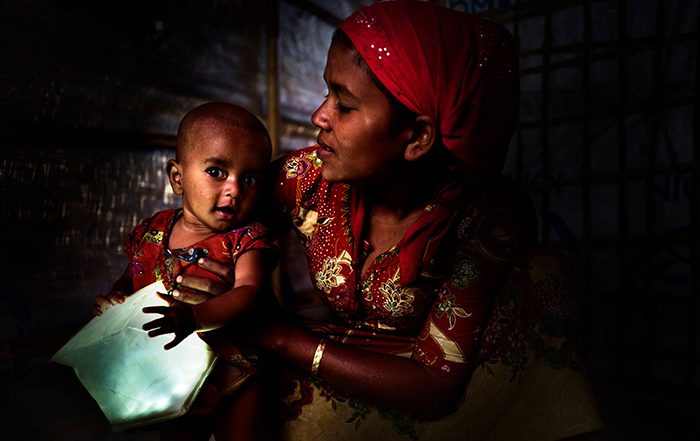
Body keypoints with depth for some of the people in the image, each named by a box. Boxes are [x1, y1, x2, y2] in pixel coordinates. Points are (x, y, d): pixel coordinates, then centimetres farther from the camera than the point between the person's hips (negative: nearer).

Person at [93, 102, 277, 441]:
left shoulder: (246, 238, -16)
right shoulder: (152, 232, -2)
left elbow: (247, 291, -31)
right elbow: (132, 278, 13)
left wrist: (195, 316, -45)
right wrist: (113, 299, -8)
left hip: (230, 372, -4)